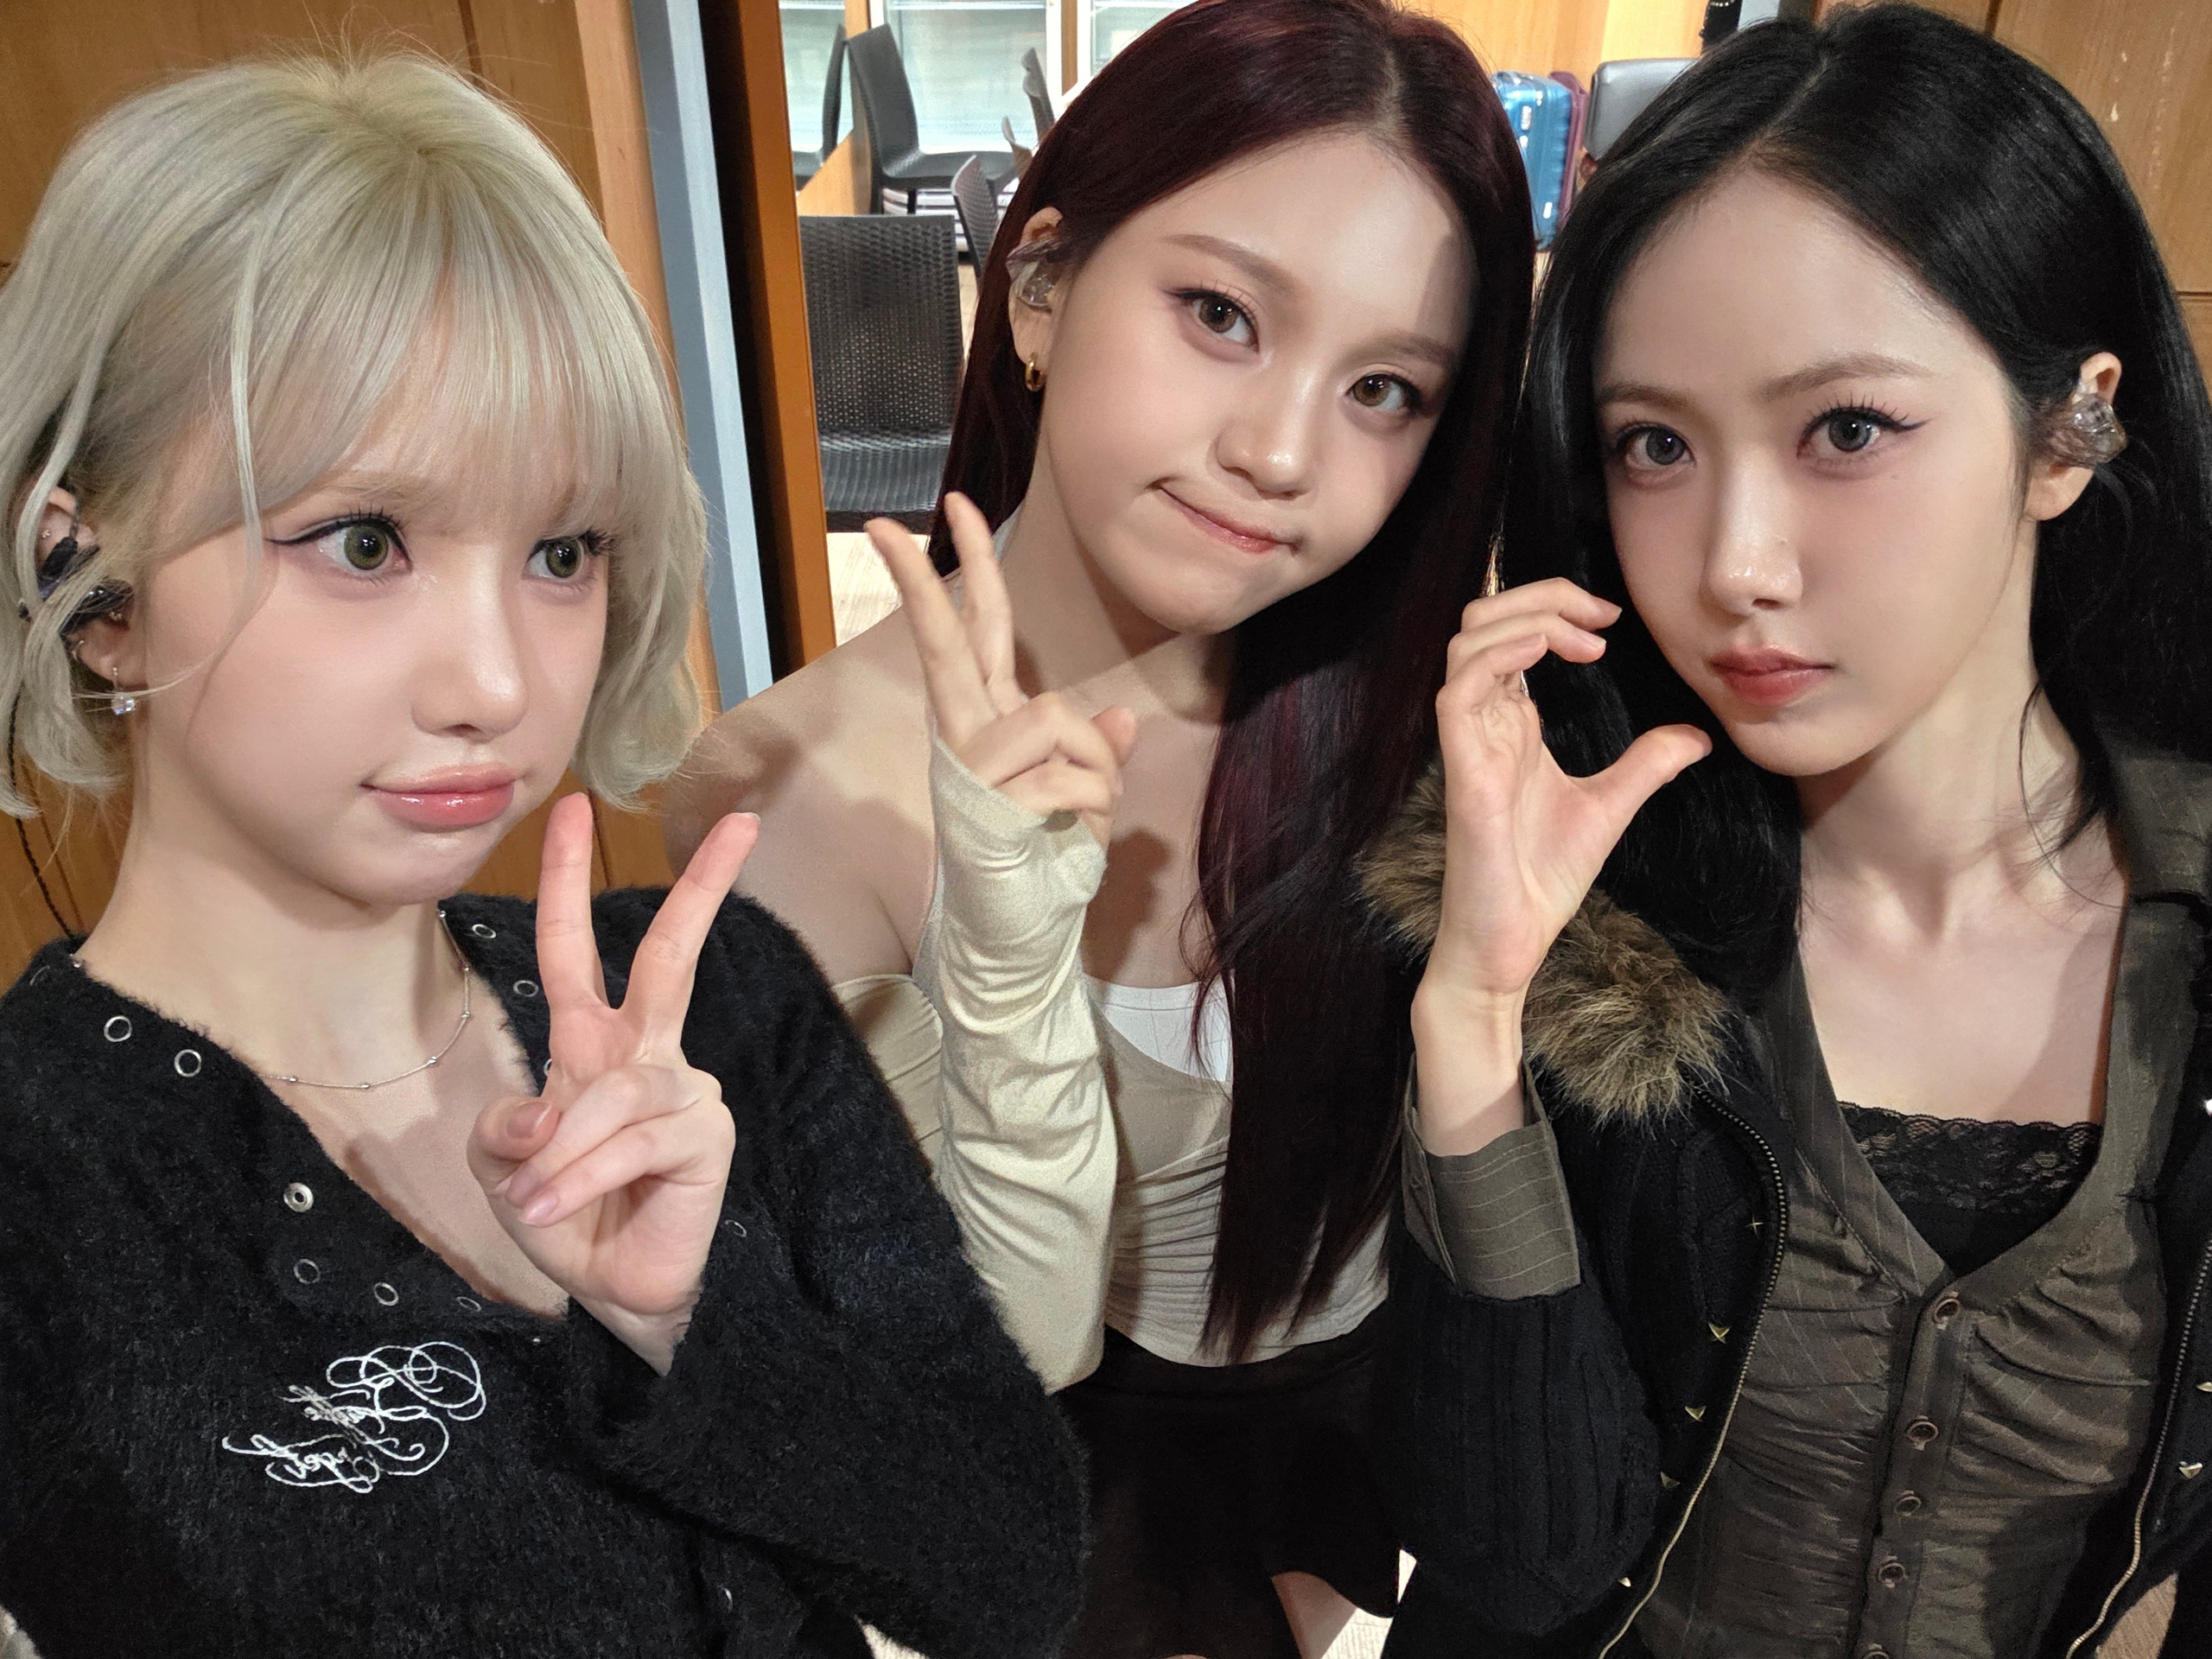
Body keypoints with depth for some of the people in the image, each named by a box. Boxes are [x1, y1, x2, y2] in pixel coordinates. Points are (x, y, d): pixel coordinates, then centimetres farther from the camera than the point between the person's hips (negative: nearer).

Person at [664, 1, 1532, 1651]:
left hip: (1398, 1409, 2)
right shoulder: (795, 796, -28)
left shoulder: (1397, 707, -21)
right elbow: (1002, 1364, -24)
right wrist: (1010, 973, -40)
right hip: (1092, 1472, -2)